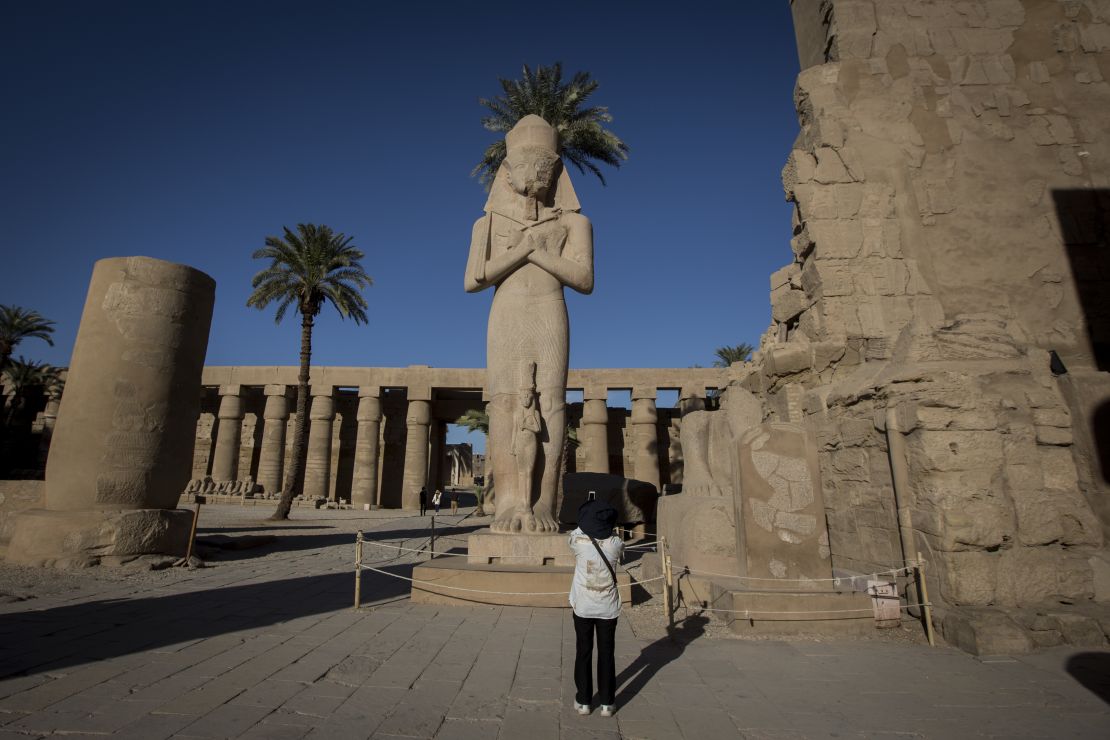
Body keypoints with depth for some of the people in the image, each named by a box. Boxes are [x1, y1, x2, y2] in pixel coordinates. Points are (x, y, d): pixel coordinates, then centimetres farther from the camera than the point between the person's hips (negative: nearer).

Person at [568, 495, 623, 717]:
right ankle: (607, 703, 20)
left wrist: (589, 511, 21)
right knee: (606, 654, 12)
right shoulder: (614, 544, -13)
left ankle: (583, 701, 22)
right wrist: (603, 519, 23)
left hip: (582, 607, 0)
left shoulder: (578, 542, -15)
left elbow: (579, 530, 9)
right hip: (608, 607, 0)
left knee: (583, 653, 12)